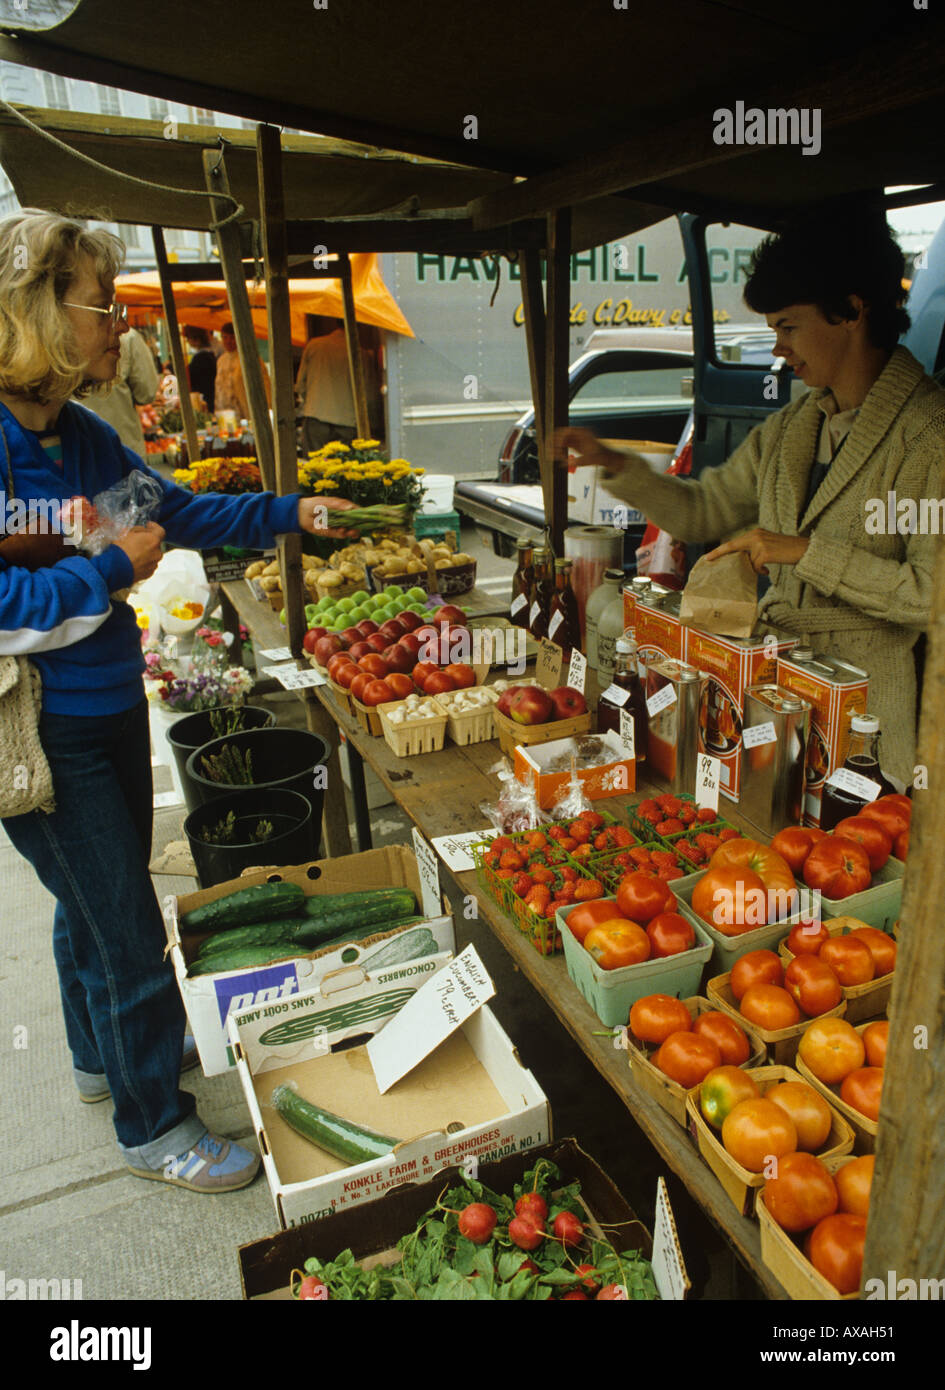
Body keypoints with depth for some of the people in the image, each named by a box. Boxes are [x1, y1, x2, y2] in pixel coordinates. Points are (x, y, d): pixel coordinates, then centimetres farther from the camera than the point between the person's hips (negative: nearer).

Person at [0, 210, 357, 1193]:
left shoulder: (81, 434, 4)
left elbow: (178, 512, 14)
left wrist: (292, 512, 10)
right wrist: (116, 569, -19)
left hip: (108, 705, 9)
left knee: (95, 901, 24)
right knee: (126, 928, 2)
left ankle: (102, 1056, 47)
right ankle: (154, 1128, 23)